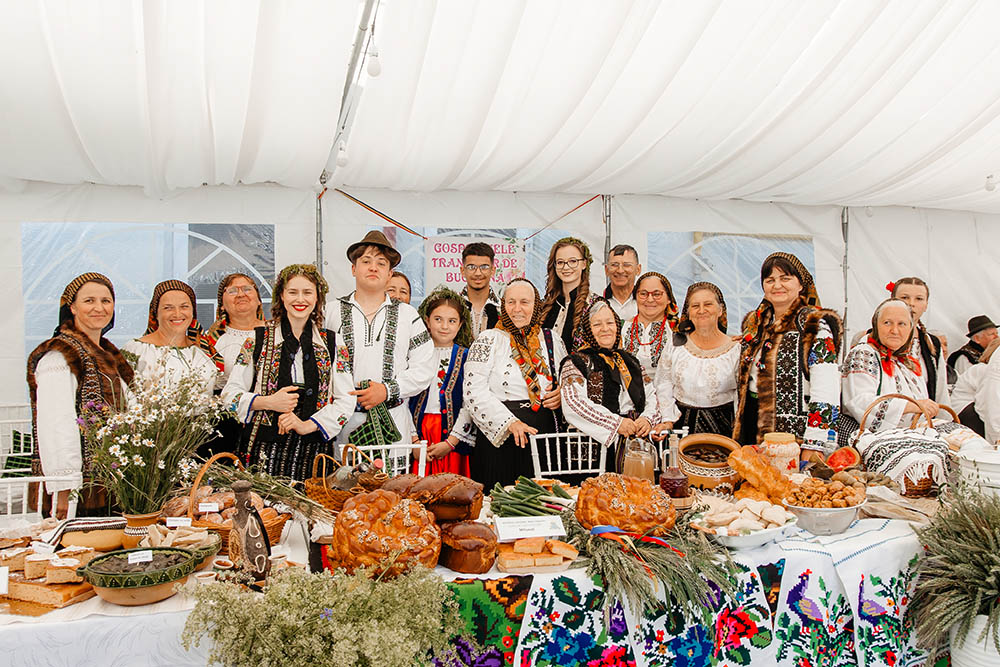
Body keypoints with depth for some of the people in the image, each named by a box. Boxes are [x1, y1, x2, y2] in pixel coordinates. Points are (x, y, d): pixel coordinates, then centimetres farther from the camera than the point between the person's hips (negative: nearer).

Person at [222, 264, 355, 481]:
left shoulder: (332, 344, 8)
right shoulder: (258, 339, 5)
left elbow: (346, 400, 4)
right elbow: (230, 394, 5)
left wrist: (307, 425, -8)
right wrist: (268, 402, -11)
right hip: (265, 448, -1)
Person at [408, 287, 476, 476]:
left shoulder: (466, 357, 3)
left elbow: (469, 404, -3)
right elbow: (405, 399, 3)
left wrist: (450, 442, -9)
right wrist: (414, 439, -6)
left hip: (453, 434, -1)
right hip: (419, 433, 1)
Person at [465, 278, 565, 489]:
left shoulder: (552, 339, 12)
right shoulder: (488, 341, 0)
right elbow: (475, 392, -9)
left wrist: (563, 394, 0)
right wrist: (510, 422, -19)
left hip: (545, 436, 3)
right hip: (499, 440, -3)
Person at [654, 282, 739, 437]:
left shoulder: (735, 350, -2)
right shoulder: (676, 345, 2)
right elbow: (663, 385, 7)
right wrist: (668, 421, -1)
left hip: (720, 426, -1)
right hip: (682, 424, 1)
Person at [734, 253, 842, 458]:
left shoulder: (815, 326, -8)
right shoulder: (754, 322, 13)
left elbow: (825, 389, -16)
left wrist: (813, 445, -21)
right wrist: (738, 429, 18)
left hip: (794, 430, -6)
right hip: (751, 429, 6)